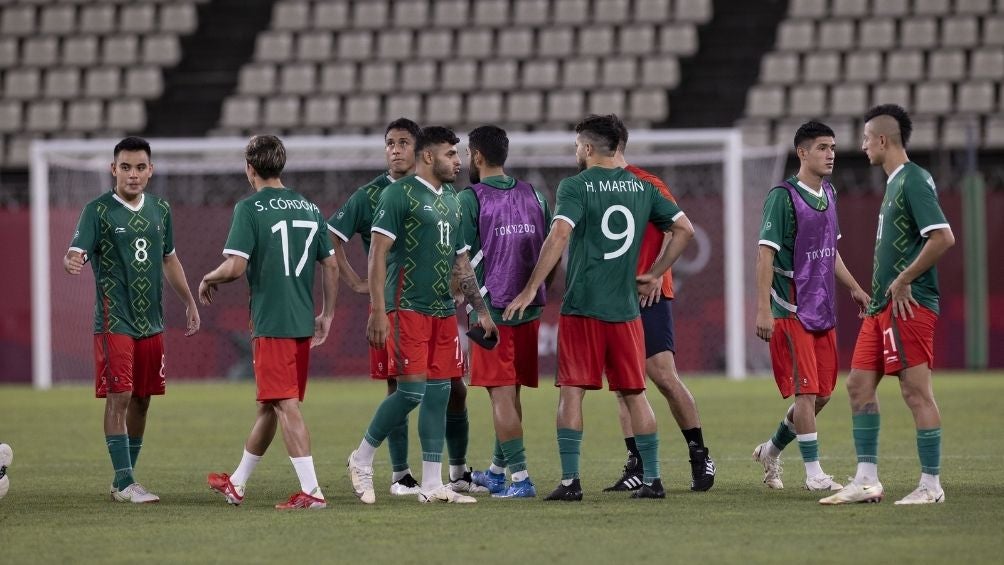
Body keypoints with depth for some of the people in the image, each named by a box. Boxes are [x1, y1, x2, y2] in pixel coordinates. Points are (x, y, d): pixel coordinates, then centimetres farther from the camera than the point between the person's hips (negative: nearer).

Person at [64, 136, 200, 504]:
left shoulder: (160, 210, 10)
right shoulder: (98, 211, -8)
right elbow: (76, 253, -19)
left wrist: (189, 302, 24)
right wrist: (71, 262, -42)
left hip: (151, 322, 6)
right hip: (114, 321, -6)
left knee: (142, 400, 8)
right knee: (119, 398, -10)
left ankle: (123, 481, 18)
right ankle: (125, 484, -9)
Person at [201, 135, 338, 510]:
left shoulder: (250, 208, -9)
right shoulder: (309, 208, 10)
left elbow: (235, 266, -16)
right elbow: (332, 265, 12)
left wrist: (209, 279, 4)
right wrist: (326, 315, 21)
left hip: (271, 324, -7)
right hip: (303, 323, 7)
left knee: (286, 406, -6)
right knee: (269, 405, 15)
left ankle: (311, 490, -12)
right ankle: (237, 484, 29)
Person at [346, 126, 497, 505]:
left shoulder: (452, 201, 18)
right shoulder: (399, 195, -6)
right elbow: (378, 253, -10)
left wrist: (481, 310, 17)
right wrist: (378, 311, -17)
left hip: (443, 310, 8)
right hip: (408, 307, -8)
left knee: (439, 393, 4)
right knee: (412, 390, -13)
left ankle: (432, 485, 7)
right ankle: (362, 459, 6)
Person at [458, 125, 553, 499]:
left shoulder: (471, 199, -8)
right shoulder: (532, 196, 9)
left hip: (491, 310, -6)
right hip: (529, 309, 6)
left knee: (501, 395, -4)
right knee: (510, 394, 16)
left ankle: (520, 477, -10)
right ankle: (496, 471, 28)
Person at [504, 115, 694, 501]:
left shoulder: (575, 186, -6)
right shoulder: (641, 188, 9)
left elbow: (559, 235, -18)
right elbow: (685, 229, 11)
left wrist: (531, 289, -16)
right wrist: (655, 274, 17)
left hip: (582, 306, -4)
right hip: (626, 309, 4)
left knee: (572, 392, -1)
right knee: (634, 393, 10)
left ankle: (570, 480, -6)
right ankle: (652, 479, 9)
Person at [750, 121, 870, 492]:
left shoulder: (828, 195, 12)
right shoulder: (783, 197, -12)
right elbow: (765, 253, -16)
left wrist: (854, 288, 20)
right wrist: (763, 309, -21)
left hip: (823, 309, 8)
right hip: (791, 309, -8)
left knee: (822, 394, 10)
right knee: (806, 392, -8)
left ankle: (771, 451, 29)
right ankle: (813, 473, -2)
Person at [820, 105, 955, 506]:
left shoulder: (914, 180, -13)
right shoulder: (895, 182, 17)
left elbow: (944, 238, -23)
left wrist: (902, 281, -18)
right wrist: (882, 290, 17)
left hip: (908, 306, -10)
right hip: (882, 306, 10)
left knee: (916, 391, -6)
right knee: (859, 384, 9)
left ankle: (931, 485, -1)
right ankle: (866, 480, 12)